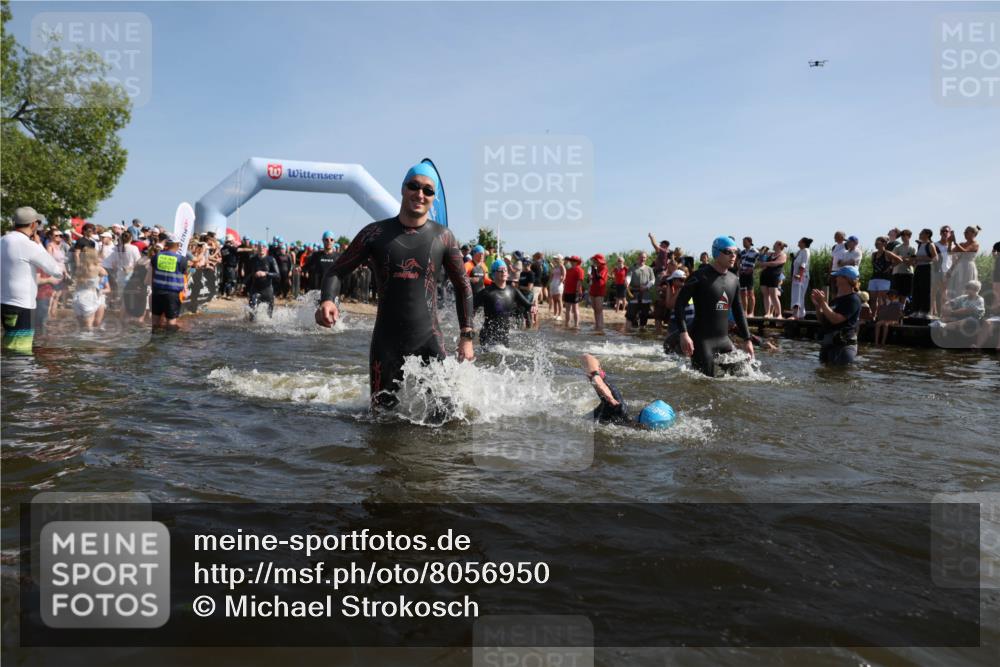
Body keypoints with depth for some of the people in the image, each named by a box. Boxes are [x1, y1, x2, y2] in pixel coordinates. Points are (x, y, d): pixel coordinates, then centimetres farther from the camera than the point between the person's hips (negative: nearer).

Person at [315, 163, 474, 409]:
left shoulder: (443, 237, 2)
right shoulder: (376, 233, 0)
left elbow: (462, 286, 9)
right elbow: (337, 271, 2)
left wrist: (466, 336, 4)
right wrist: (327, 300, -19)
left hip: (429, 340, 0)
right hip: (386, 342, 0)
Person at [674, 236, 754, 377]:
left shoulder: (734, 280, 11)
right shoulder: (700, 276, -9)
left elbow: (738, 312, 19)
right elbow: (679, 304, -12)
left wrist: (747, 339, 15)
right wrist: (684, 334, -22)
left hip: (724, 340, 7)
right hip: (701, 340, -6)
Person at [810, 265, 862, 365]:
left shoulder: (853, 299, -10)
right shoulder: (836, 299, 16)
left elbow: (835, 319, -21)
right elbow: (822, 320, 19)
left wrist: (823, 302, -15)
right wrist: (817, 305, 4)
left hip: (844, 345, -9)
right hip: (828, 343, 9)